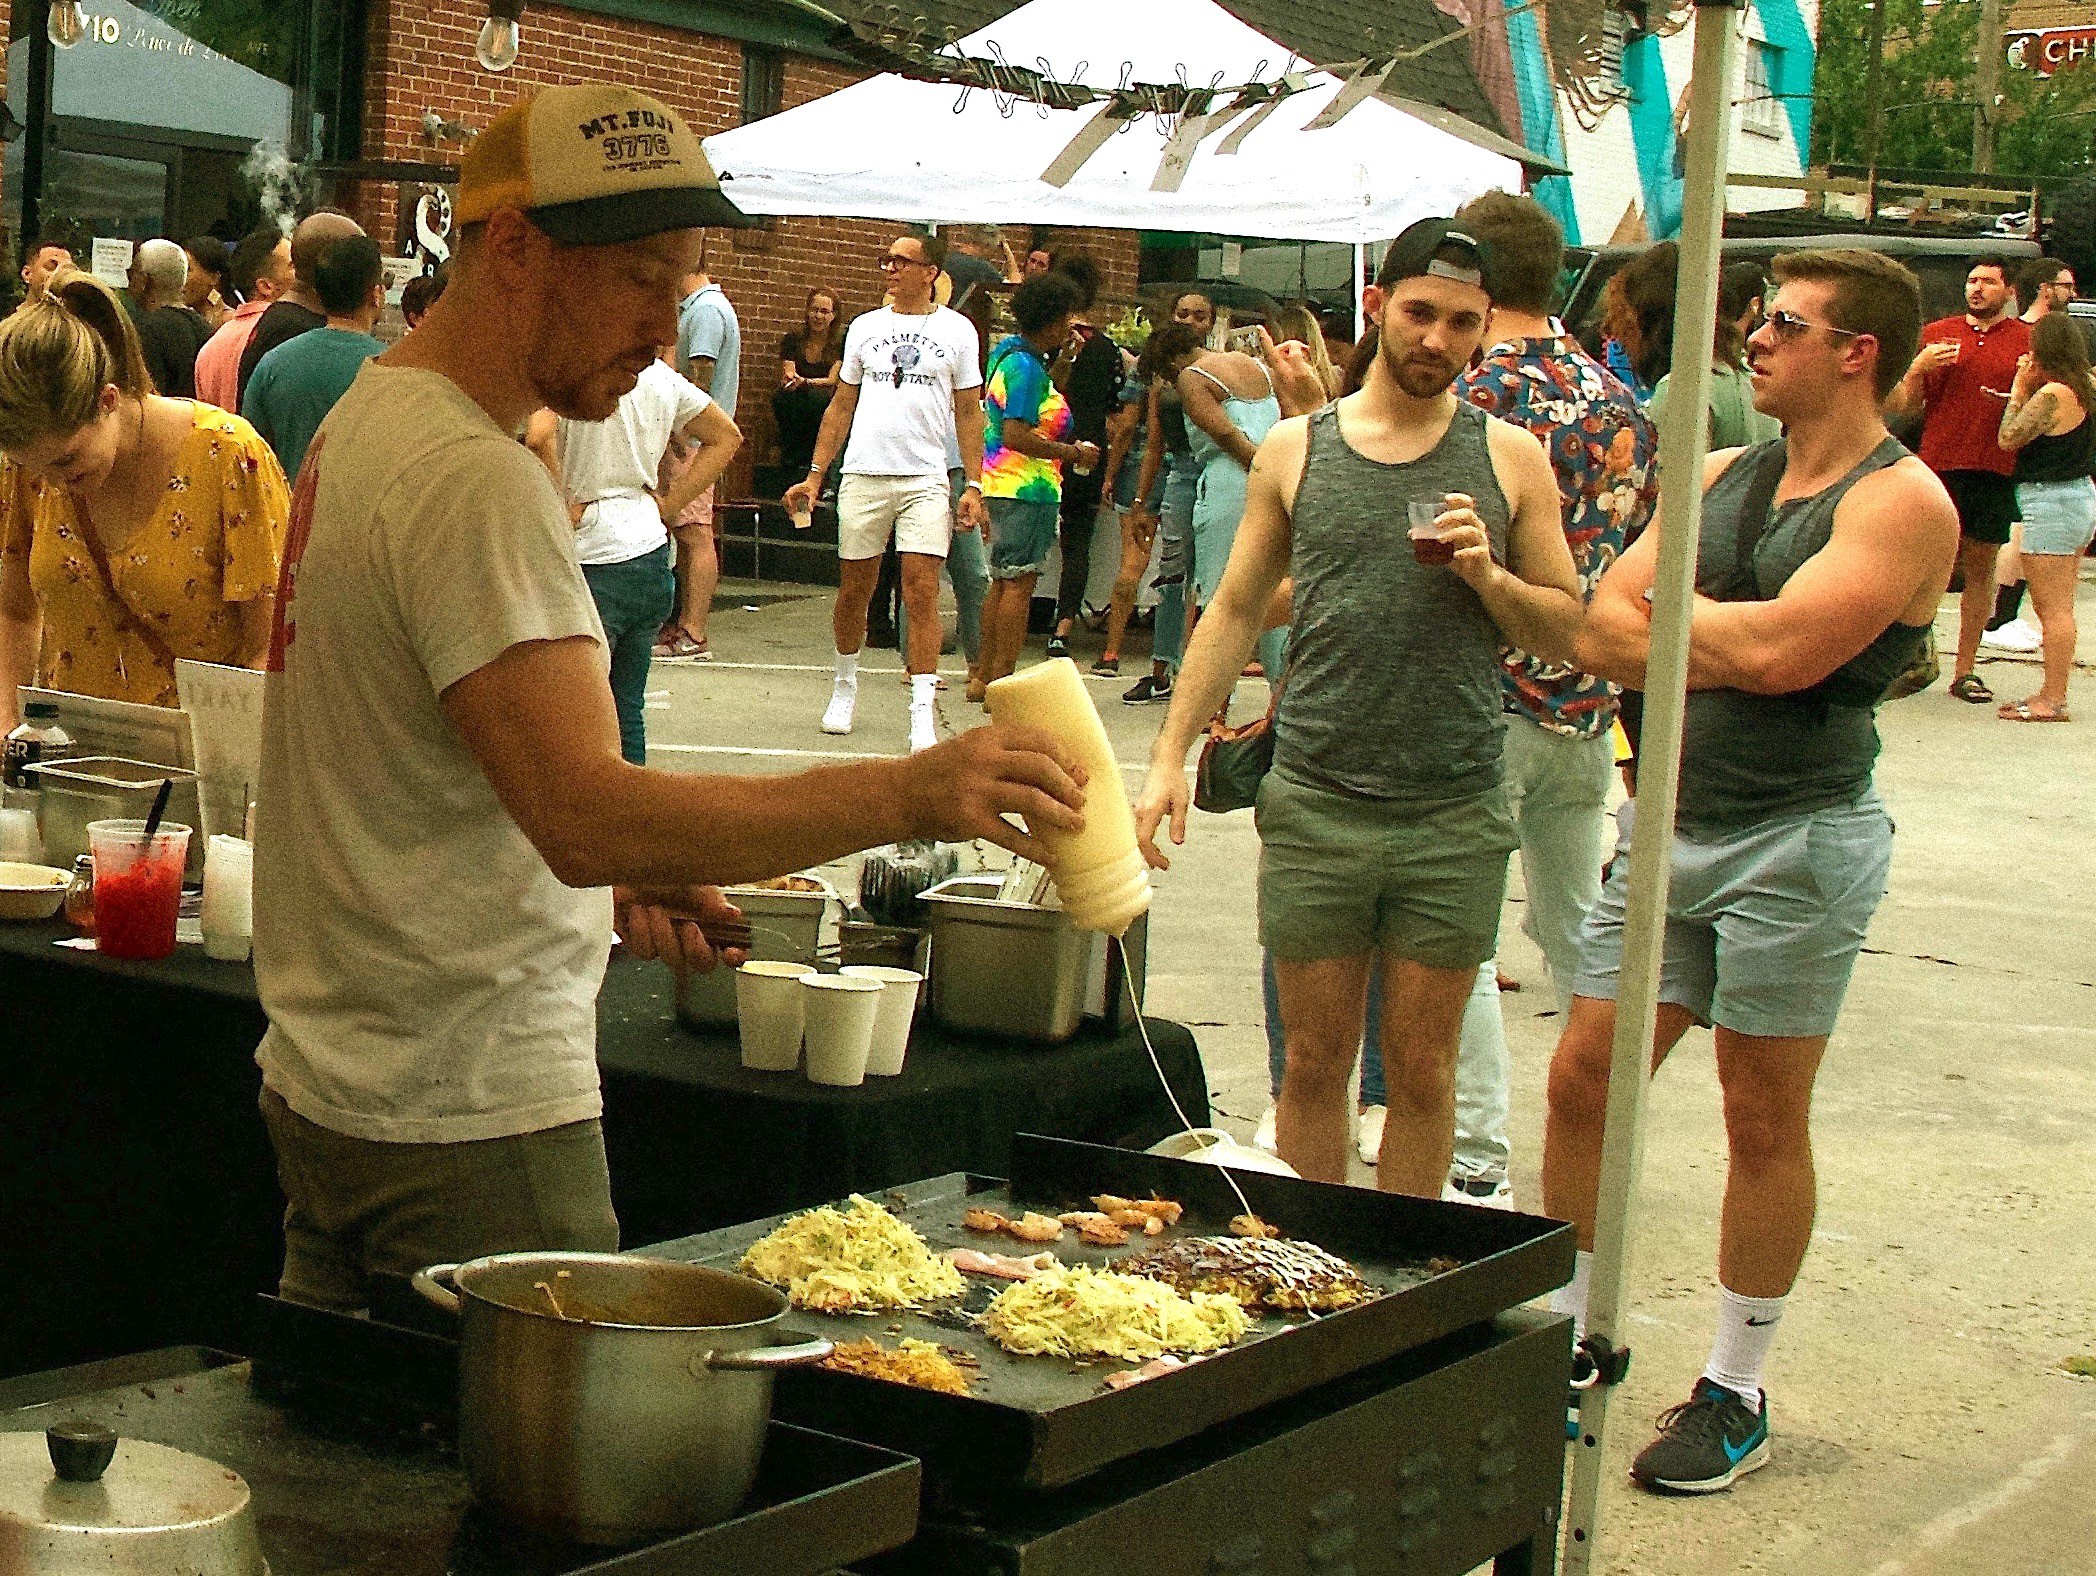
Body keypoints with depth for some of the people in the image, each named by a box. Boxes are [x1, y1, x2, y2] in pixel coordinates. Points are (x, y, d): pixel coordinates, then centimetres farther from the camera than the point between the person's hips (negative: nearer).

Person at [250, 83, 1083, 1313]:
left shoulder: (370, 421, 13)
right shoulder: (475, 484, -20)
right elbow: (587, 814, -31)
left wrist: (607, 881, 10)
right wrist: (904, 797, -36)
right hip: (469, 1118, -10)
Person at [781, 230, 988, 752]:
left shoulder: (956, 330, 6)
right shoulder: (865, 327, 12)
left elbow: (968, 412, 6)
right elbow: (842, 405, 15)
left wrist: (973, 484, -3)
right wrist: (815, 474, 9)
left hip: (926, 479, -2)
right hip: (863, 475, 2)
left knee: (922, 592, -9)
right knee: (853, 589, 8)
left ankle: (923, 711, -9)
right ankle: (845, 685, 28)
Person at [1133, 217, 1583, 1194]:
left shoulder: (1509, 459, 4)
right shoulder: (1295, 450, 6)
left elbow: (1567, 629, 7)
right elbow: (1235, 611, 11)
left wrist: (1490, 576, -13)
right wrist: (1170, 756, 4)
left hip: (1454, 819, -1)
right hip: (1314, 808, 1)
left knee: (1421, 1067, 6)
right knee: (1314, 1060, 8)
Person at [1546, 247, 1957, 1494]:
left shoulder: (1904, 502, -9)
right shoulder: (1720, 477, 13)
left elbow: (1781, 652, -21)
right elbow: (1604, 636, 4)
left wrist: (1673, 610, -3)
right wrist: (1735, 646, -12)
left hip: (1797, 839, -6)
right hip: (1671, 824, 6)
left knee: (1764, 1119, 4)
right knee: (1584, 1079, 6)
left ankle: (1737, 1393, 17)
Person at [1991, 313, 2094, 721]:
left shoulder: (2052, 394, -17)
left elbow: (2009, 438, -13)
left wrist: (2018, 390, -3)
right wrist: (2024, 394, 10)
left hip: (2051, 503, -10)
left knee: (2052, 609, -6)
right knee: (2058, 608, 14)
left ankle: (2052, 700, -4)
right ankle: (2052, 694, 20)